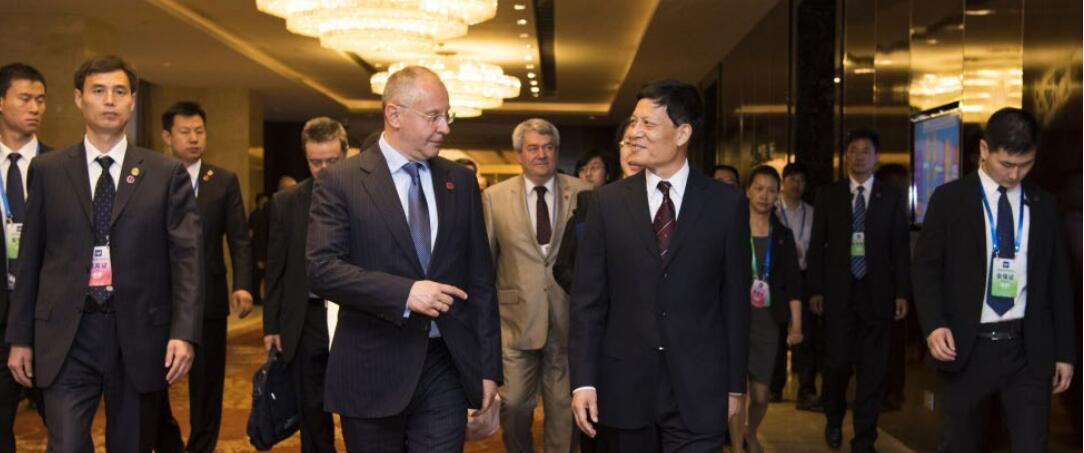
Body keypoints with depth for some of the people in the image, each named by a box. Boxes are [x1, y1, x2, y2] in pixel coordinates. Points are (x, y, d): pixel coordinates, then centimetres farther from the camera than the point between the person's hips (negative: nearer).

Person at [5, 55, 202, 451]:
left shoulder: (167, 173, 2)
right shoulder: (47, 170, 7)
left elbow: (187, 256, -3)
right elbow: (30, 258, 9)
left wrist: (184, 332, -13)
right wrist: (20, 337, 7)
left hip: (139, 334, 0)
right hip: (67, 335, 0)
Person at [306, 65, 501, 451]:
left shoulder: (461, 181, 8)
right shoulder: (340, 181, -3)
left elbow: (480, 278, 9)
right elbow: (321, 268, -13)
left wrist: (488, 366, 5)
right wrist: (404, 292, -25)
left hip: (446, 366, 3)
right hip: (373, 372, -2)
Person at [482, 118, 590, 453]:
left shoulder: (582, 194, 0)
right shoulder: (494, 197, 1)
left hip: (568, 319, 0)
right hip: (517, 318, 0)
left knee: (563, 406, 10)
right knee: (513, 403, 5)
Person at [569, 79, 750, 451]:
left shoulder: (726, 204, 0)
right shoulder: (608, 202, 2)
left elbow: (735, 300, 3)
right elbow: (588, 298, 0)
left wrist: (735, 385, 4)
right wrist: (583, 381, -6)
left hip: (698, 390, -1)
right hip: (624, 388, 1)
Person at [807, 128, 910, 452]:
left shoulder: (892, 198, 7)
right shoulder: (828, 196, 7)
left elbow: (900, 249, 4)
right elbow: (817, 246, 6)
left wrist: (902, 293, -2)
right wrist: (815, 289, -1)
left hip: (876, 293, 1)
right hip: (838, 292, 0)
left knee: (872, 369, 4)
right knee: (838, 362, -5)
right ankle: (834, 419, 25)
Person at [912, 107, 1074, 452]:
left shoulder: (1045, 206, 10)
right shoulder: (949, 199, 0)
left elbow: (1058, 281, 12)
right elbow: (926, 267, -1)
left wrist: (1064, 351, 9)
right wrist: (934, 324, -17)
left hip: (1029, 350, 2)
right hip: (967, 348, -2)